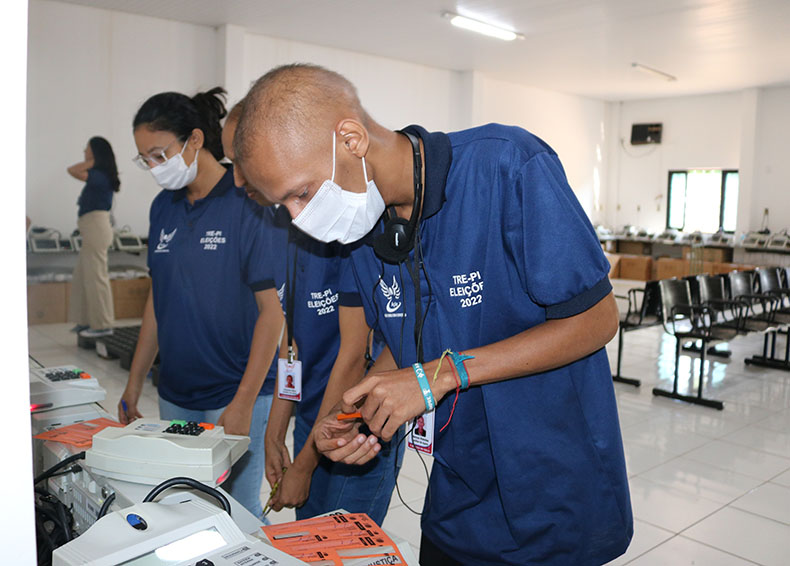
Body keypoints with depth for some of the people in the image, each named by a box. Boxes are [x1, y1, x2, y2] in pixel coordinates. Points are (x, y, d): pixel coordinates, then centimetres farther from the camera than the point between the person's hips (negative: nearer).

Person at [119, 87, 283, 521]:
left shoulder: (248, 204, -13)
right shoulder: (164, 207, 8)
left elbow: (273, 309, -15)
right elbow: (158, 298, 14)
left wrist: (244, 402, -17)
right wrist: (134, 384, 13)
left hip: (236, 394, -6)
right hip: (175, 395, 7)